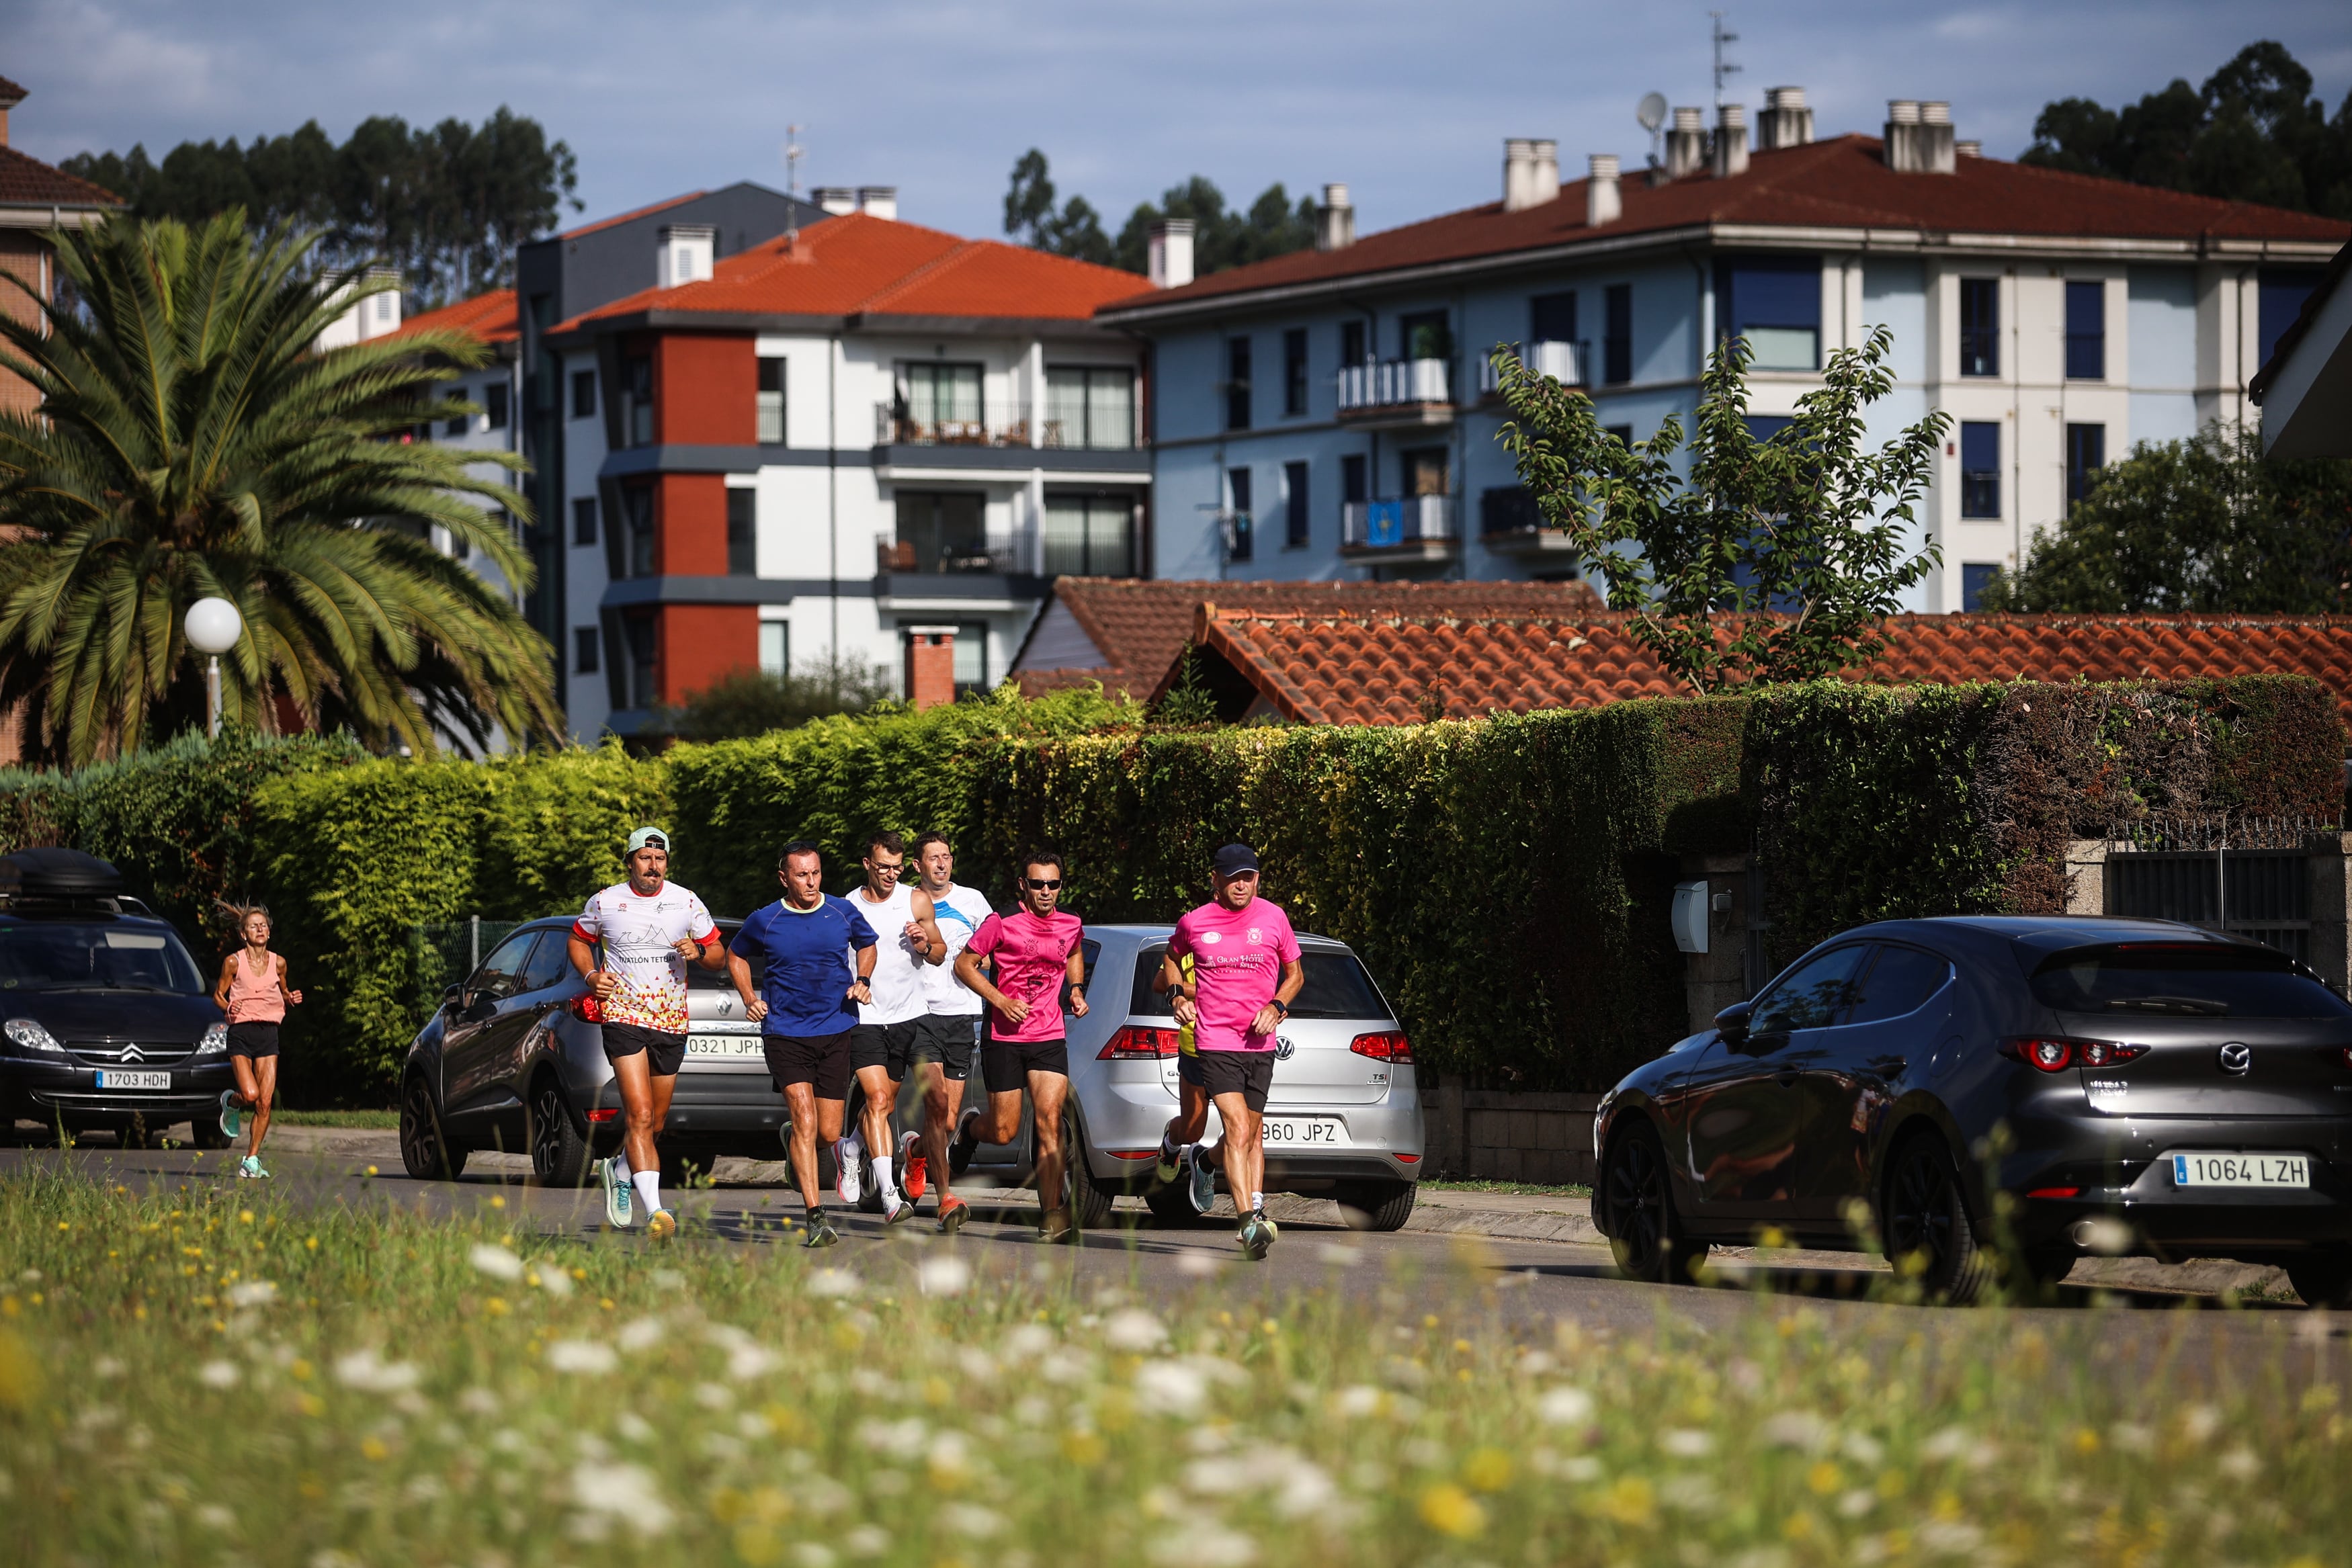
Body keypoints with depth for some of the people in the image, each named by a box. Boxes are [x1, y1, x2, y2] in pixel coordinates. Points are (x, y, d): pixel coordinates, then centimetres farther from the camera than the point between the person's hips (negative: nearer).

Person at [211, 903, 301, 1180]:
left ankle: (251, 1159, 6)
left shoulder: (278, 963, 7)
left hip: (268, 1033, 3)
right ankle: (231, 1102, 20)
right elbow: (218, 995, 6)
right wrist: (228, 1008, -15)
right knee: (250, 1094, -18)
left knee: (265, 1101, -5)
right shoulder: (234, 962, -2)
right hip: (241, 1032, -3)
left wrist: (292, 999, -2)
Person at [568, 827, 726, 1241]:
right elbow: (578, 940, 18)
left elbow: (719, 957, 11)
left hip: (672, 1021, 3)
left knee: (655, 1122, 13)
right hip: (623, 1016, -3)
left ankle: (618, 1171, 45)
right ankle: (656, 1212, -26)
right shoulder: (605, 903, 0)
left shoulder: (687, 903, 3)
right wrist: (591, 975, -1)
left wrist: (698, 952, -12)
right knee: (640, 1116, -17)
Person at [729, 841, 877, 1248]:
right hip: (785, 1034, -2)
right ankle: (816, 1218, -17)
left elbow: (867, 945, 22)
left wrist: (862, 981, 4)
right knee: (804, 1121, -16)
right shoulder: (765, 922, -1)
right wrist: (749, 999, 4)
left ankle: (843, 1152, 43)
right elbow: (736, 955, 18)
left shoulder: (843, 913, 2)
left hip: (836, 1031, 2)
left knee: (828, 1131, 2)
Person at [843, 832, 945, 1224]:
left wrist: (924, 944, -12)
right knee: (878, 1099, -15)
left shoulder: (916, 900, 1)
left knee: (887, 1101, 13)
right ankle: (889, 1195, -22)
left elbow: (940, 953, 9)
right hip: (864, 1017, -2)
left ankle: (853, 1146, 45)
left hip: (908, 1016, 2)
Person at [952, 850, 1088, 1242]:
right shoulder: (1003, 924, -9)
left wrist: (1077, 989, 8)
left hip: (1050, 1038, 2)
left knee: (1049, 1123, -13)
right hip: (1005, 1038, -2)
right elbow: (964, 963, -2)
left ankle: (1052, 1214, -12)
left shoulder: (1072, 925, 5)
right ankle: (970, 1126, 39)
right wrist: (1001, 1000, -13)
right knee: (1004, 1132, 2)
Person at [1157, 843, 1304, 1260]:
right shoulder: (1194, 923, 0)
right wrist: (1178, 994, 4)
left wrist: (1276, 1007, -4)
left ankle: (1203, 1162, 45)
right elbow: (1172, 958, 22)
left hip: (1260, 1042, 3)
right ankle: (1251, 1220, -21)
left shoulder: (1273, 918, 3)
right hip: (1214, 1042, -3)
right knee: (1239, 1128, -18)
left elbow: (1295, 973, 14)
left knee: (1252, 1133, 13)